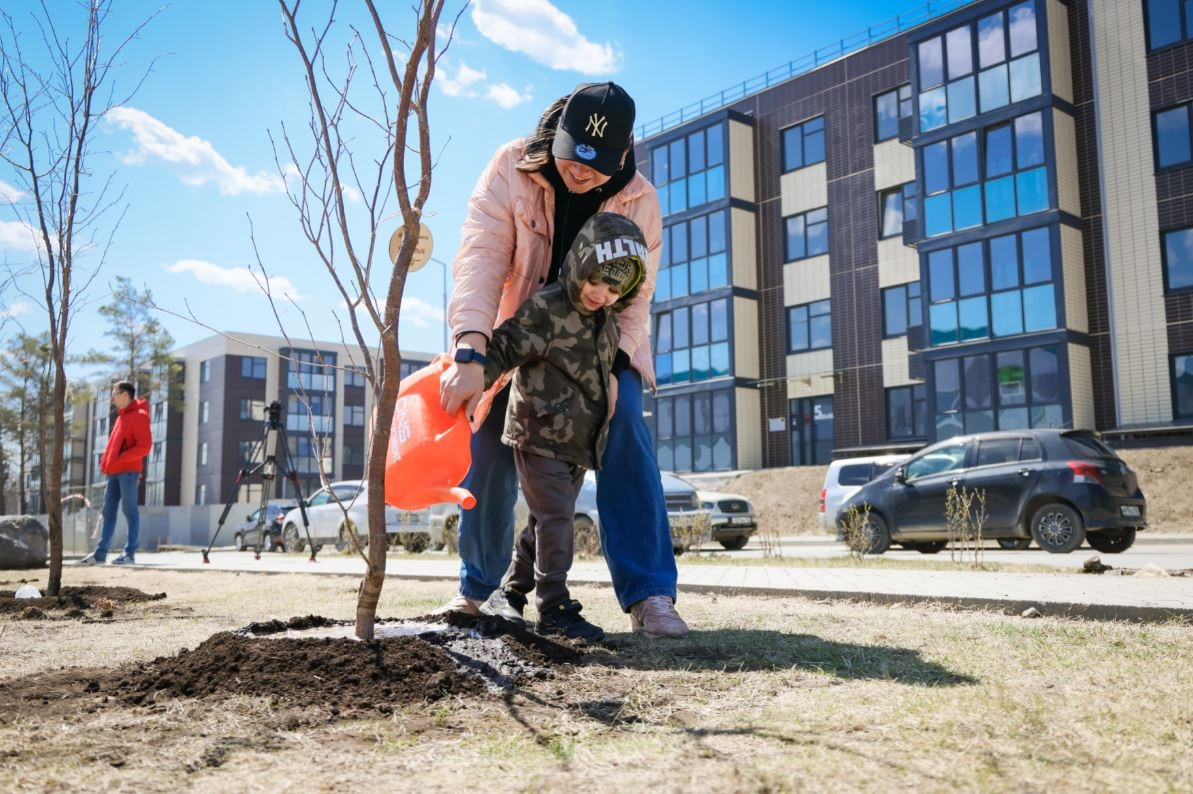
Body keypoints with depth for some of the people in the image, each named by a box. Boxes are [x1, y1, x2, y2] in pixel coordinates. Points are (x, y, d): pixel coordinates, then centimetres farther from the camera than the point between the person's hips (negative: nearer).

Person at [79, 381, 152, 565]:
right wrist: (106, 461, 12)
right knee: (108, 512, 8)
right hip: (115, 471, 9)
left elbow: (144, 446, -16)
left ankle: (130, 553, -4)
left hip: (128, 471, -9)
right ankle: (100, 552, 10)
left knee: (130, 511, -6)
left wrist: (121, 459, -18)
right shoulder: (122, 416, 20)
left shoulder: (139, 416, -7)